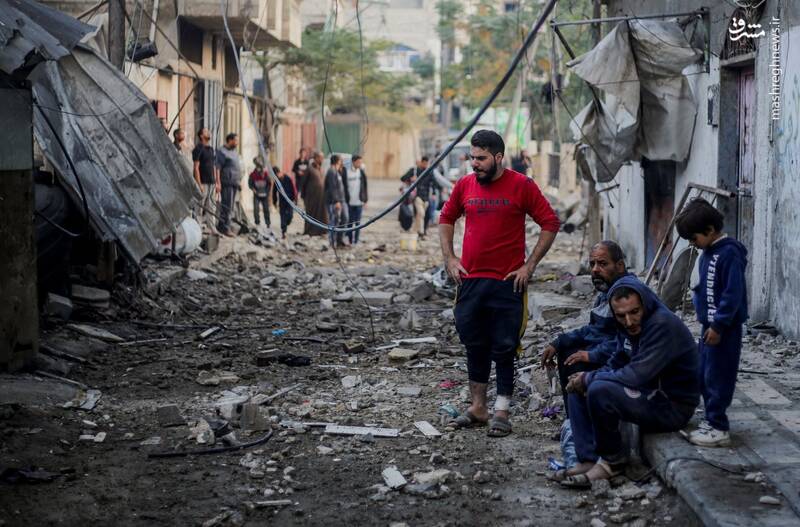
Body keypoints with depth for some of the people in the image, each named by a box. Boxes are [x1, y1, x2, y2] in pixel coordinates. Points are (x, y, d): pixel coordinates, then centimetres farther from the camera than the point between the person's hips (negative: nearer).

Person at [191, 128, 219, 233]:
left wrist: (217, 183, 15)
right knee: (199, 208, -5)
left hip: (212, 183, 8)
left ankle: (212, 229, 9)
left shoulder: (211, 149, 17)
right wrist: (199, 184, -17)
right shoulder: (198, 149, -7)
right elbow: (196, 167, -12)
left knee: (211, 208, 7)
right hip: (203, 183, -8)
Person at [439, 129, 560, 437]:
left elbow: (550, 224, -3)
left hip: (507, 283, -4)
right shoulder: (465, 186, 5)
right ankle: (477, 408, 23)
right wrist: (449, 258, 9)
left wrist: (530, 265, -7)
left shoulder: (521, 186, -6)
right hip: (470, 281, 4)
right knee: (474, 346, 12)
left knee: (504, 349, 0)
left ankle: (501, 413, 6)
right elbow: (446, 219, 20)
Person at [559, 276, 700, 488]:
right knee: (577, 389, 4)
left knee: (600, 391, -28)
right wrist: (587, 378, -8)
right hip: (649, 393, 10)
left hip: (673, 407, -10)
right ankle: (589, 459, -3)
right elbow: (615, 366, 14)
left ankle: (613, 461, -10)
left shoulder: (663, 325, -24)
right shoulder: (629, 326, 4)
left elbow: (636, 375, -30)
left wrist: (589, 379, -18)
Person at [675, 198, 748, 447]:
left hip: (723, 327, -10)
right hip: (711, 324, 10)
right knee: (704, 376, 14)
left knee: (717, 377, -6)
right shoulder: (709, 253, 11)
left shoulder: (729, 253, -18)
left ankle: (719, 429, -1)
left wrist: (718, 325, -21)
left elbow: (733, 293, -21)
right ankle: (711, 420, 24)